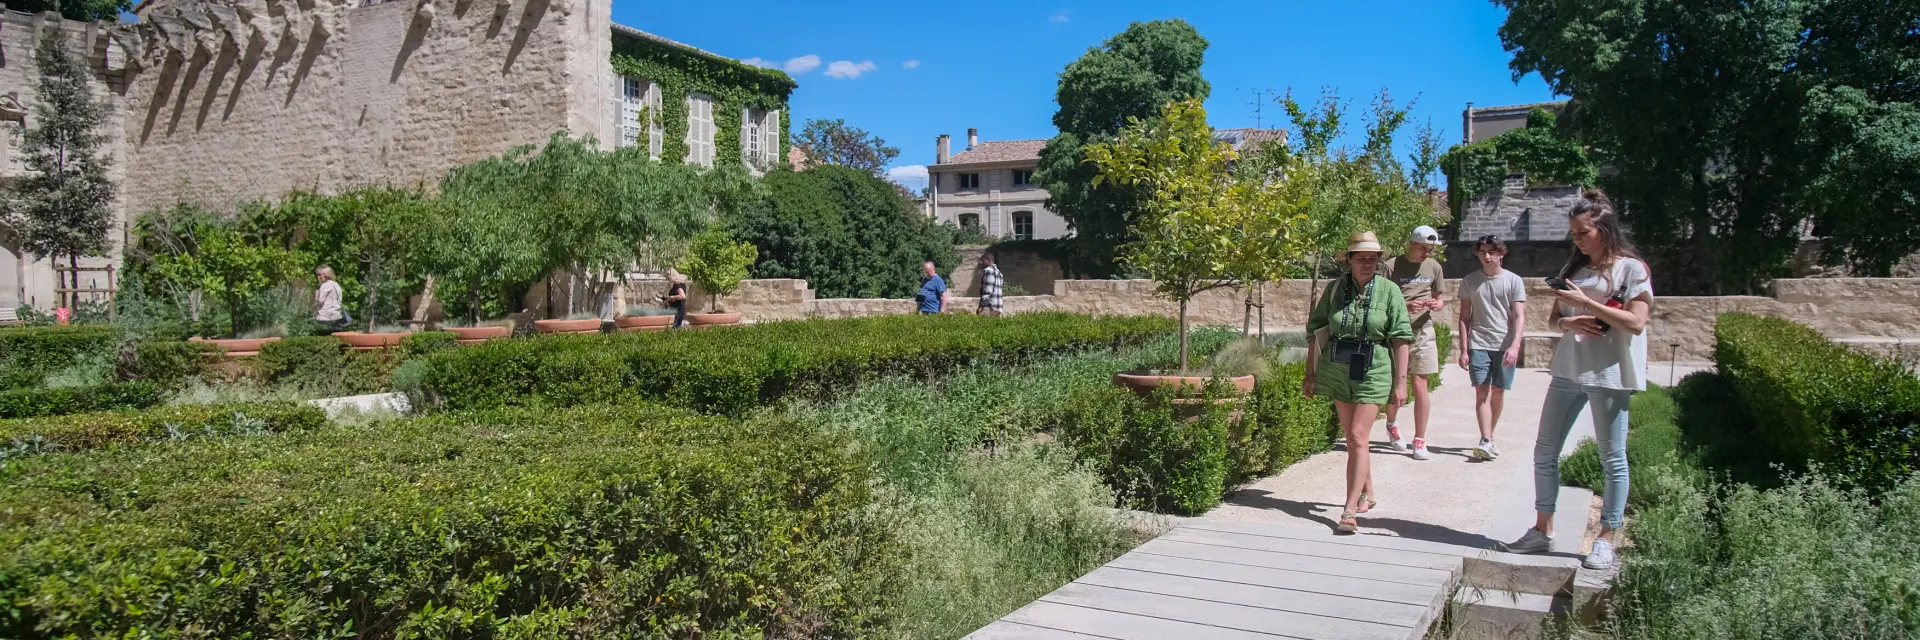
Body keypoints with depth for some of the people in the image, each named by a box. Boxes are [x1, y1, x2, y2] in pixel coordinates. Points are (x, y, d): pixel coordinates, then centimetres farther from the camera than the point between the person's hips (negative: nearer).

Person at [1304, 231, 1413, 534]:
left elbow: (1401, 338, -5)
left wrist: (1400, 382, -8)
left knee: (1358, 438, -11)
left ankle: (1350, 512, -12)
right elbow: (1316, 331, 8)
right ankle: (1368, 493, 35)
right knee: (1352, 438, 14)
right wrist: (1310, 374, 8)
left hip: (1373, 371, -3)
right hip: (1337, 370, 4)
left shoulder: (1389, 290, -5)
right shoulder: (1334, 289, 1)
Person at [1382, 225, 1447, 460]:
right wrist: (1404, 306, -22)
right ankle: (1392, 425, 35)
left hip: (1423, 330, 2)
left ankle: (1419, 441, 5)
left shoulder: (1434, 267, 6)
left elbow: (1440, 296, 16)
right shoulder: (1392, 266, -6)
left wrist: (1437, 304, -8)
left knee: (1420, 384, -1)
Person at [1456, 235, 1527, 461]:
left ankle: (1489, 436, 21)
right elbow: (1464, 317, 9)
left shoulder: (1513, 281, 2)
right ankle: (1486, 441, -14)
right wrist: (1463, 349, 3)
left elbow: (1520, 317, -3)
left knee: (1498, 392, 6)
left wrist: (1514, 346, -16)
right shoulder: (1469, 281, 7)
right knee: (1481, 391, -9)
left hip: (1505, 346, 0)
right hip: (1478, 344, 0)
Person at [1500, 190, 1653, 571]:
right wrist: (1568, 323, -7)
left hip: (1610, 374, -6)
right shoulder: (1574, 268, 15)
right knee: (1545, 452, 6)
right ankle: (1542, 531, 15)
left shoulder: (1631, 268, -3)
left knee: (1612, 458, 1)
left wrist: (1584, 303, -16)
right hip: (1568, 370, 7)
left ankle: (1606, 540, 9)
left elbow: (1636, 322, -14)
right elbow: (1554, 318, 16)